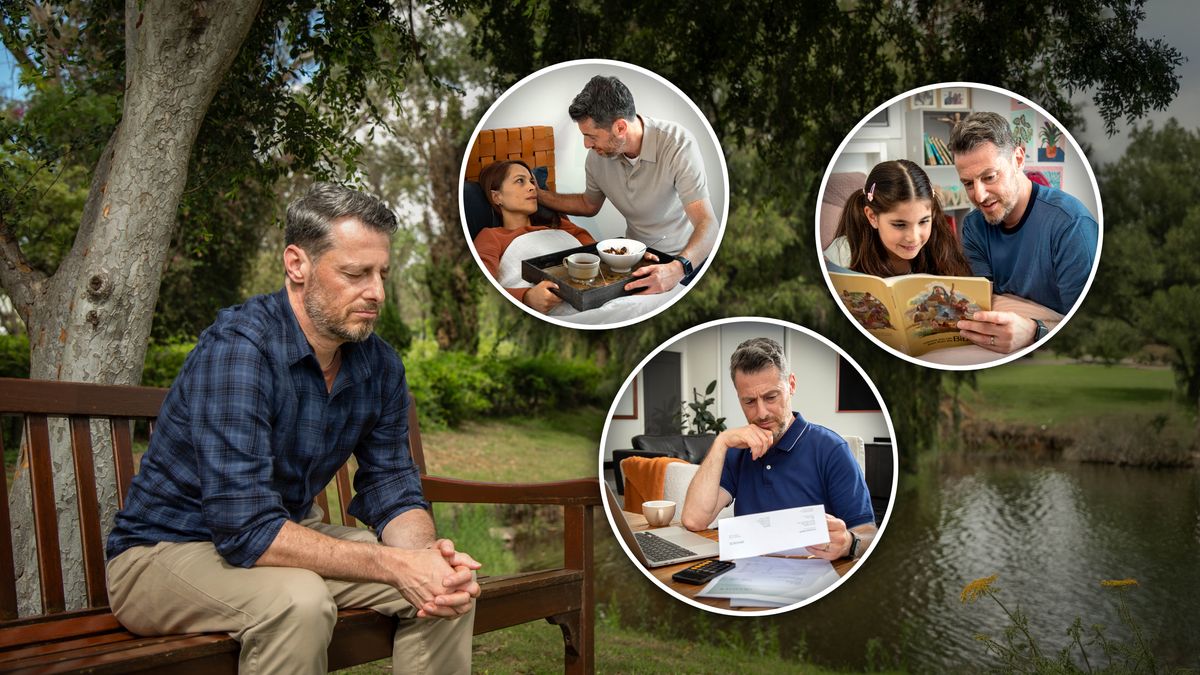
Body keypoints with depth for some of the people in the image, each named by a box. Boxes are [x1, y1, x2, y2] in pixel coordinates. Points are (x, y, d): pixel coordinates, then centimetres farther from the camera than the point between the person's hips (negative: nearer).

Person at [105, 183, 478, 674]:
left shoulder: (380, 365, -4)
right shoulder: (236, 347, -27)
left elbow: (391, 488, -1)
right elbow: (248, 530, -33)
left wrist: (426, 554, -24)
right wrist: (396, 566, -34)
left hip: (286, 536, 7)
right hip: (163, 553, -6)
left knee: (450, 585, -9)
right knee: (297, 601, -36)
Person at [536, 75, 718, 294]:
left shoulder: (679, 144, -26)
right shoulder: (598, 154, -9)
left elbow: (707, 224, -34)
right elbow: (589, 205, 15)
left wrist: (677, 269, -53)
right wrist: (538, 195, 3)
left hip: (686, 257, -5)